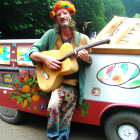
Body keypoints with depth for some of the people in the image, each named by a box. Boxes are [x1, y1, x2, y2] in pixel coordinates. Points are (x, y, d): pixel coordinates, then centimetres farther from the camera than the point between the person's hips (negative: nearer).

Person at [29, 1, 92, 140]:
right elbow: (32, 53, 2)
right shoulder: (51, 34, 4)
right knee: (53, 105, -26)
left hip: (73, 85, 1)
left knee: (66, 117, 2)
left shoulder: (82, 38, 5)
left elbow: (89, 63, 11)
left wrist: (86, 59, -13)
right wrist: (45, 58, -16)